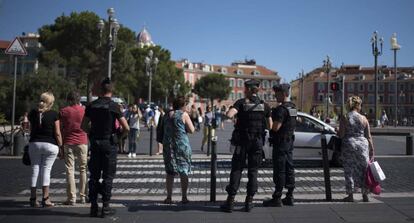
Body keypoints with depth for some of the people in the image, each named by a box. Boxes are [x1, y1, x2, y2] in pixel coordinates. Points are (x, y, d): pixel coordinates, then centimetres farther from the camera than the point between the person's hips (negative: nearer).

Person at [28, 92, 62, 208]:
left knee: (35, 169, 9)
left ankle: (33, 198, 12)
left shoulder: (33, 113, 4)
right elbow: (57, 133, -7)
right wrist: (61, 146, 0)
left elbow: (31, 129, 15)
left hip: (34, 143, 3)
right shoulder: (54, 114, -7)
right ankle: (45, 199, 1)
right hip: (50, 145, -3)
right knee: (46, 170, 0)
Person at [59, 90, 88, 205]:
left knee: (69, 170, 2)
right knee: (83, 169, 11)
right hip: (82, 142, 1)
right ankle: (83, 196, 15)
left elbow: (60, 129, 2)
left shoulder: (63, 111, 0)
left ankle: (71, 198, 0)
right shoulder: (84, 110, 0)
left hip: (68, 143, -1)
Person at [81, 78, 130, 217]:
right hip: (109, 143, -4)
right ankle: (105, 207, 6)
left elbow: (84, 126, 7)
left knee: (94, 175, 11)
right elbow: (126, 128, -11)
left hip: (95, 143, 4)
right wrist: (119, 135, 8)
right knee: (108, 176, 4)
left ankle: (93, 206, 15)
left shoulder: (91, 106, 3)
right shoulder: (113, 106, -9)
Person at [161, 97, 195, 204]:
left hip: (168, 145, 4)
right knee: (184, 172, 6)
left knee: (170, 172, 9)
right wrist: (184, 127, 7)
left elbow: (162, 130, 18)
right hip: (182, 145, -4)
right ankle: (184, 197, 8)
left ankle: (169, 197, 9)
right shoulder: (184, 114, -7)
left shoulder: (167, 115, 9)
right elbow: (191, 130, -7)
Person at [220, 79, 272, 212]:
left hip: (242, 141, -2)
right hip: (258, 142, 2)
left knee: (236, 170, 5)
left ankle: (230, 201, 6)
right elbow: (270, 126, 5)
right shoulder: (264, 105, 2)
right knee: (253, 171, 10)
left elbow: (229, 115, -24)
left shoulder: (241, 103, -8)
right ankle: (249, 201, 11)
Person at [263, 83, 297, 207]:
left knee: (279, 170, -5)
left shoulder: (281, 109, -18)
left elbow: (275, 127, -22)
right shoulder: (293, 107, 13)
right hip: (289, 141, 9)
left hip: (280, 142, -9)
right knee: (289, 169, 12)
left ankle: (277, 198, 1)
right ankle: (289, 197, 18)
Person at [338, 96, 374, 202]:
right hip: (363, 145, 2)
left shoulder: (344, 118, -3)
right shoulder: (364, 119, 1)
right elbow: (368, 137, 3)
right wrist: (371, 150, 10)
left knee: (349, 171, 6)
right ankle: (365, 195, 19)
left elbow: (341, 135, -8)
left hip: (349, 145, -2)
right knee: (363, 170, 13)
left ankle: (350, 196, 11)